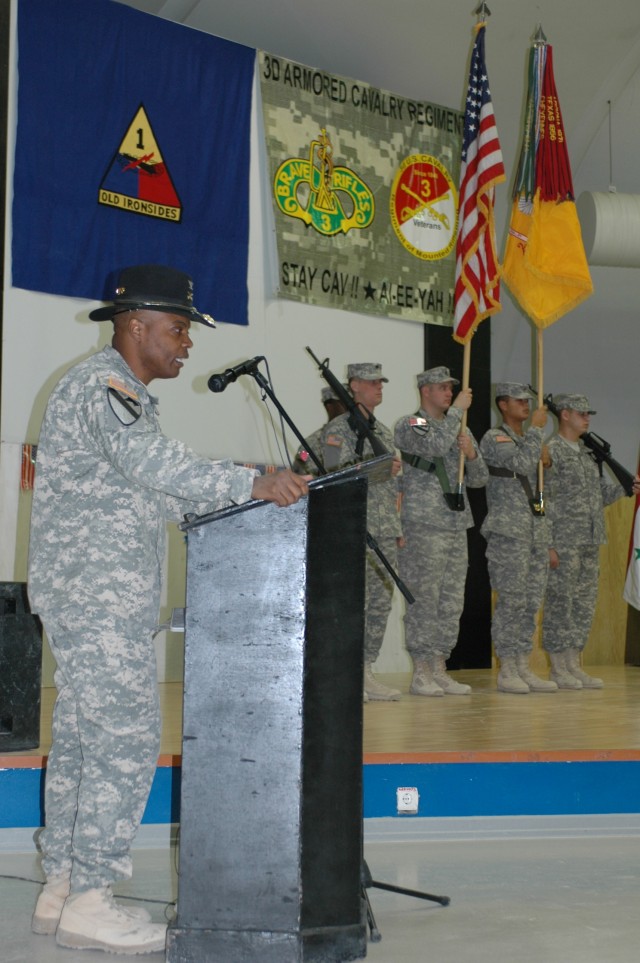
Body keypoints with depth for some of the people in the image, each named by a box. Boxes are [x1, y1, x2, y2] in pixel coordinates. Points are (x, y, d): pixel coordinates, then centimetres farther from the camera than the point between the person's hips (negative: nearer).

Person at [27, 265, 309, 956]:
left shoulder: (120, 392, 22)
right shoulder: (100, 385, -11)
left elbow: (144, 496, 20)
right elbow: (146, 460, -29)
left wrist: (236, 502, 9)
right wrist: (249, 484, -35)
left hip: (97, 598, 11)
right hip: (99, 594, -11)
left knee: (81, 740, 11)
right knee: (125, 742, -10)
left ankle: (62, 889, 17)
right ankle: (88, 903, -5)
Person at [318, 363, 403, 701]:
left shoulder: (384, 431, 20)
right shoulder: (338, 429, -4)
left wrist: (397, 526, 19)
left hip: (385, 533, 8)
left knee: (381, 604, 7)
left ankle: (366, 672, 13)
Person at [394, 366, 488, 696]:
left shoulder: (461, 429, 18)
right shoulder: (409, 425, -2)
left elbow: (479, 479, 16)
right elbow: (433, 445, -23)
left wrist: (472, 453, -4)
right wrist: (457, 409, -14)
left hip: (457, 526, 7)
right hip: (423, 527, -7)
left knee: (451, 603, 7)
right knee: (423, 601, -6)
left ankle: (440, 671, 13)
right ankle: (421, 673, 0)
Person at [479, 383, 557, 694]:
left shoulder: (530, 440, 21)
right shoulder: (494, 438, -4)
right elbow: (522, 464, -20)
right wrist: (536, 429, -12)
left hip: (537, 530, 8)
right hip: (508, 531, -8)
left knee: (531, 601, 7)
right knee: (511, 600, -8)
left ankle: (523, 668, 12)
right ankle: (507, 670, -3)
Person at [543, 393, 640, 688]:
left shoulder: (587, 453, 17)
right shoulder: (551, 451, -8)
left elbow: (599, 494, 21)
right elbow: (542, 501, -12)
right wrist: (548, 545, -16)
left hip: (590, 545, 8)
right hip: (564, 545, -8)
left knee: (584, 606, 9)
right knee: (560, 605, -3)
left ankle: (574, 666, 15)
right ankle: (558, 669, 3)